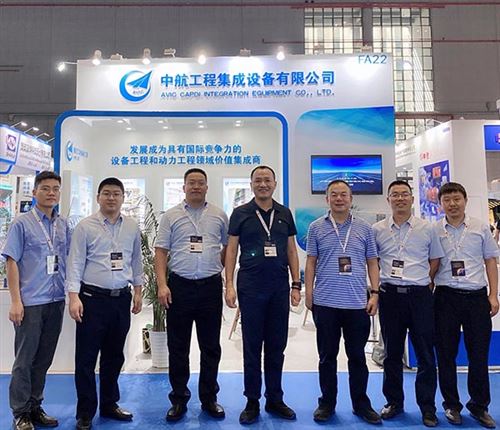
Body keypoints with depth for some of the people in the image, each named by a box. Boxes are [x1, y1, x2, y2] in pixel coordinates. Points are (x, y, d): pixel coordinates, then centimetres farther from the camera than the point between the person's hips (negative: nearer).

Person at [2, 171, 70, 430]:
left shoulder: (63, 225, 7)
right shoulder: (22, 223, -5)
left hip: (56, 301, 4)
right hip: (31, 302, -4)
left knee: (44, 359, 14)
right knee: (24, 360, 7)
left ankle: (35, 407, 29)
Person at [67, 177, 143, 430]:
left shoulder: (132, 227, 6)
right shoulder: (85, 226, -5)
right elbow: (75, 263, -7)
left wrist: (138, 291, 10)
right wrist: (74, 296, -14)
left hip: (121, 299, 4)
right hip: (92, 298, -3)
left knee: (114, 356, 15)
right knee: (86, 358, 5)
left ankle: (109, 404, 32)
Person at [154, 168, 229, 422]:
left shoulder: (219, 216, 7)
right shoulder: (171, 216, 4)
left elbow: (229, 246, 15)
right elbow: (160, 252, 0)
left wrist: (217, 267, 4)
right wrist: (162, 285, -8)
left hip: (211, 287, 1)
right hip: (179, 286, 0)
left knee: (211, 347, 10)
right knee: (178, 347, 9)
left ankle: (209, 398, 26)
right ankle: (179, 399, 24)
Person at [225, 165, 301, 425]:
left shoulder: (285, 214, 8)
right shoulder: (240, 214, 1)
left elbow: (291, 251, 10)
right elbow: (231, 250, 0)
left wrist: (296, 284, 4)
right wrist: (229, 285, -7)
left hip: (280, 287, 3)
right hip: (250, 287, -2)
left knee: (276, 346, 12)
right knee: (252, 347, 8)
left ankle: (275, 399, 28)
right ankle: (252, 402, 22)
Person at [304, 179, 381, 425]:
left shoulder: (364, 228, 6)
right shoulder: (316, 227, 3)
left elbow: (372, 262, 8)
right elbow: (311, 261, 4)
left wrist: (374, 293, 0)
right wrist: (308, 292, -2)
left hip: (358, 303, 1)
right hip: (325, 302, -1)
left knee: (357, 356, 12)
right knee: (327, 356, 10)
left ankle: (361, 404, 28)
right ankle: (327, 402, 26)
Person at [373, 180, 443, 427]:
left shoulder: (427, 229, 4)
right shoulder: (377, 230, 5)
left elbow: (435, 259, 13)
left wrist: (424, 282, 4)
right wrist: (376, 286, 6)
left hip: (420, 295, 0)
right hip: (390, 295, 1)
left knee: (425, 353, 5)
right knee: (392, 352, 10)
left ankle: (427, 407, 20)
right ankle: (394, 402, 25)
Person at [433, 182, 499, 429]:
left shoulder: (480, 228, 5)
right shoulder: (433, 231, 2)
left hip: (477, 296, 1)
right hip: (446, 297, 0)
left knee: (479, 353, 7)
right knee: (446, 354, 7)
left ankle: (479, 406, 25)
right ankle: (451, 405, 24)